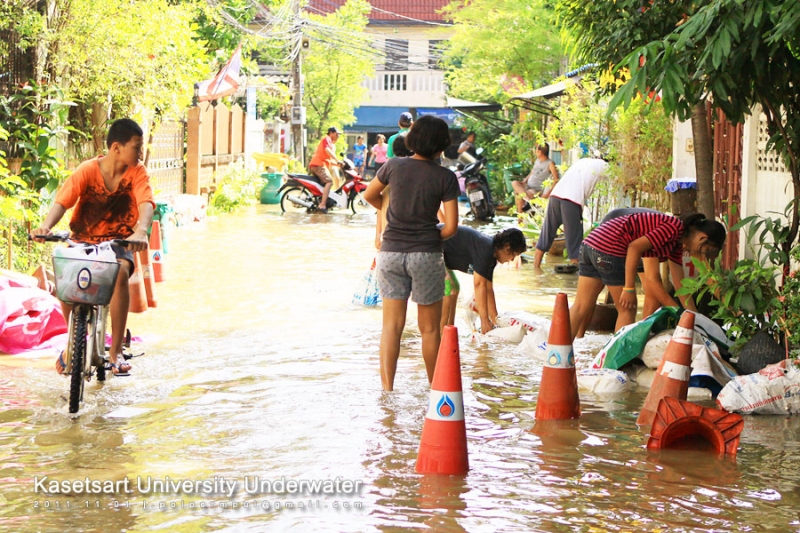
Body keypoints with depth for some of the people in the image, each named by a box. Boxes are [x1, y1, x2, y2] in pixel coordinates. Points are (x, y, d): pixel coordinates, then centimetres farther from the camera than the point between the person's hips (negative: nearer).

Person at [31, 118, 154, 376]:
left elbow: (146, 203, -27)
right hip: (84, 239, 0)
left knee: (120, 272, -32)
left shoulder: (137, 172, -11)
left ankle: (116, 351, -23)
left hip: (118, 241, 0)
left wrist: (140, 231, -49)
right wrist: (45, 226, -46)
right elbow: (62, 201, -25)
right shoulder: (87, 170, -15)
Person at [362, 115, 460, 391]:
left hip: (391, 252, 2)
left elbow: (369, 195, 16)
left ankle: (387, 388, 1)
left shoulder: (394, 166, -1)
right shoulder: (445, 177, -7)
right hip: (426, 255, -2)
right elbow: (451, 226, -8)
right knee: (429, 329, 10)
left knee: (392, 326, 6)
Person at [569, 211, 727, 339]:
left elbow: (681, 287, 23)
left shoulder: (677, 245, 18)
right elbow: (634, 247, -19)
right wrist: (629, 288, -17)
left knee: (581, 307, 8)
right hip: (609, 247, -9)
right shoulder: (675, 228, -11)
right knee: (626, 309, 2)